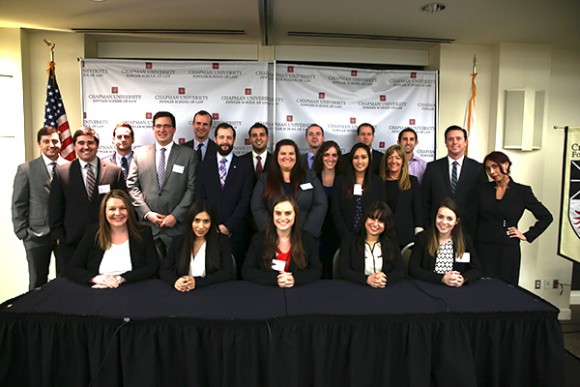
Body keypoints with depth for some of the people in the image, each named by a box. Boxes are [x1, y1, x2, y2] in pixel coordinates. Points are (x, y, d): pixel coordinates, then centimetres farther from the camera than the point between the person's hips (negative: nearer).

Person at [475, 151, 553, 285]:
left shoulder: (522, 191, 1)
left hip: (507, 250, -1)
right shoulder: (483, 189, 5)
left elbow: (546, 217, 8)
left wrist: (527, 236, 3)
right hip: (482, 249, 1)